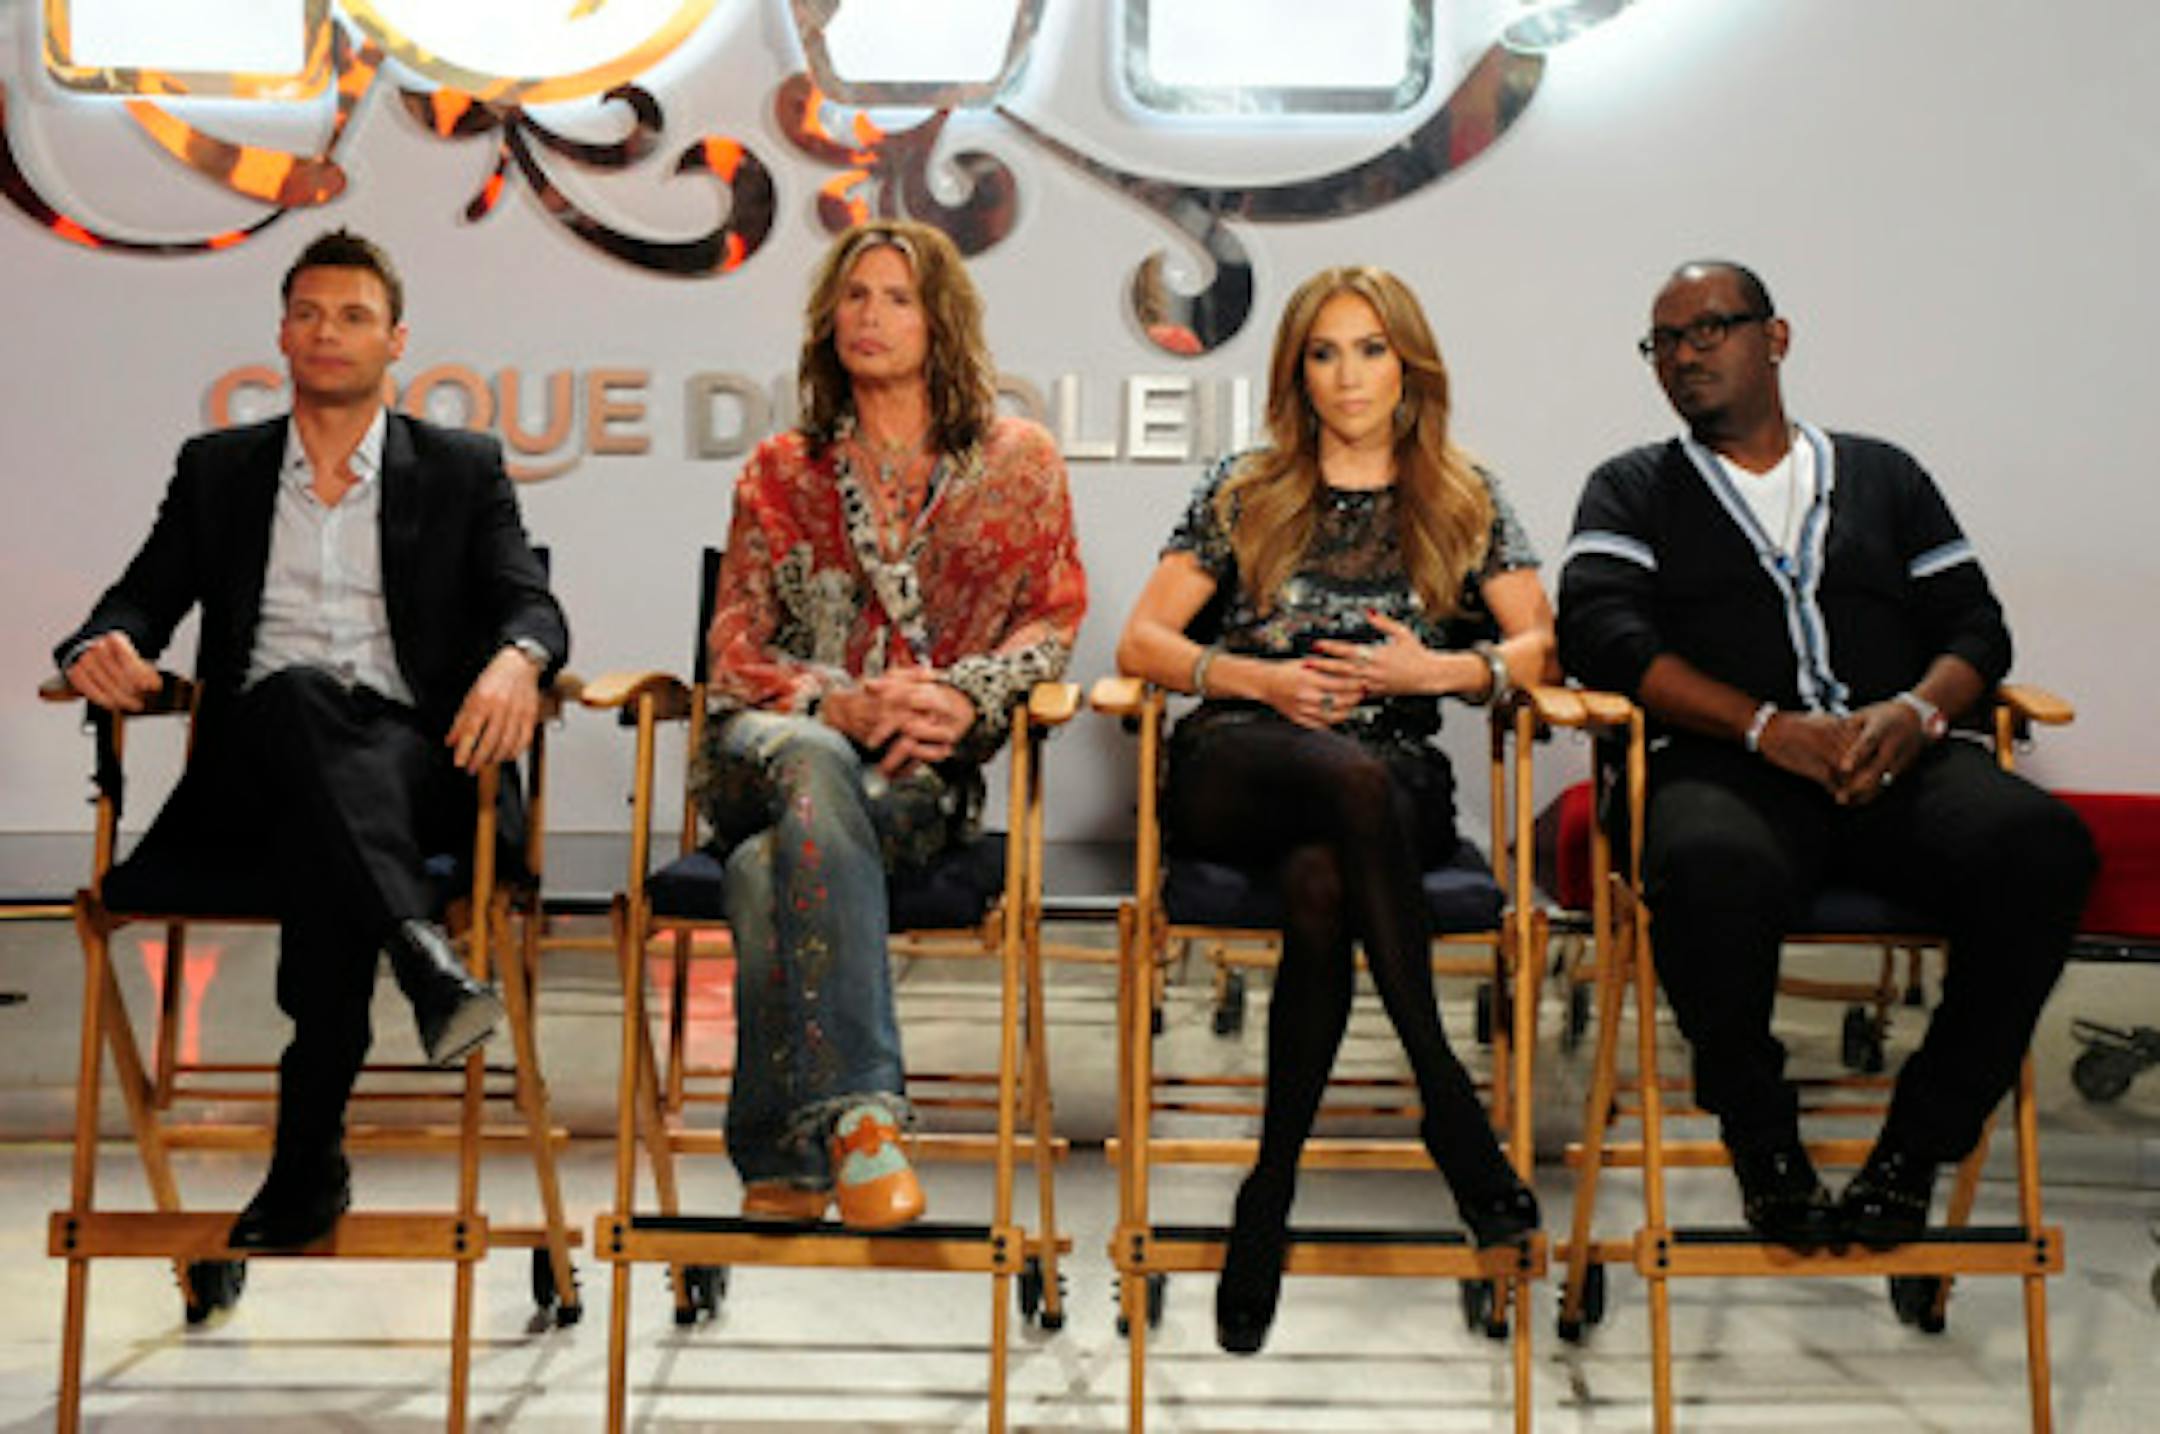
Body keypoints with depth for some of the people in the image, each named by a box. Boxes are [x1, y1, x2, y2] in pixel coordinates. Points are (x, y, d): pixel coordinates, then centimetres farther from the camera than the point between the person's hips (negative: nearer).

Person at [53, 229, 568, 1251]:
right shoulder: (218, 469, 22)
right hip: (249, 771, 1)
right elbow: (140, 602, 13)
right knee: (299, 697, -37)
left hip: (410, 771, -1)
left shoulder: (464, 470, 16)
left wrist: (515, 660, -24)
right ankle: (423, 956, -51)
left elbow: (532, 607, 3)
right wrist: (102, 648, -14)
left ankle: (309, 1154, -37)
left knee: (316, 840, -38)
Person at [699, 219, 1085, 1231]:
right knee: (814, 764, -39)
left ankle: (782, 1163, -33)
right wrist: (842, 706, -14)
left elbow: (1052, 623, 7)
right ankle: (860, 1111, -47)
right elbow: (735, 652, 8)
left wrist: (961, 699, -14)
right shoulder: (781, 472, 16)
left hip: (927, 775, -1)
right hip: (776, 744, 1)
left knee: (770, 868, -35)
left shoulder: (1017, 462, 14)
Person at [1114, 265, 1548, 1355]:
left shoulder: (1465, 501, 16)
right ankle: (1448, 1102, -35)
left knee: (1319, 886, -37)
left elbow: (1543, 645, 9)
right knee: (1355, 774, -38)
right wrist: (1263, 680, -8)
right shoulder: (1242, 493, 14)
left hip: (1395, 785, 1)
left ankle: (1270, 1192, -29)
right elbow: (1141, 644, 8)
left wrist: (1436, 670, -9)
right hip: (1233, 771, 0)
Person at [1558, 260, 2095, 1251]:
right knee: (1710, 872, -39)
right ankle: (1762, 1140, -11)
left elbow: (1977, 626, 19)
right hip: (1728, 764, -2)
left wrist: (1918, 709, -6)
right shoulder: (1634, 490, 20)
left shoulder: (1883, 475, 27)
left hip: (1896, 762, 3)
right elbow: (1600, 632, 1)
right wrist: (1769, 727, -12)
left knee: (2042, 846, -30)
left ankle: (1916, 1144, -14)